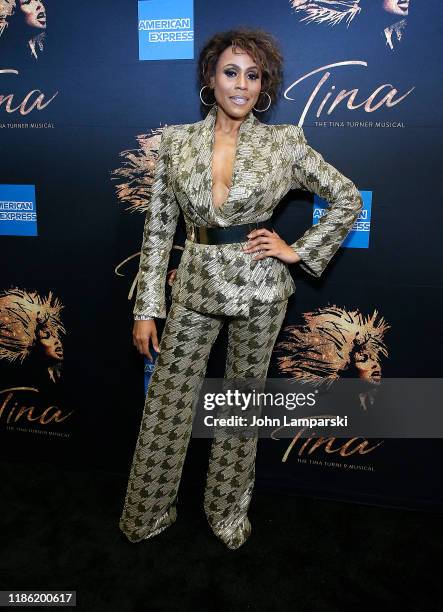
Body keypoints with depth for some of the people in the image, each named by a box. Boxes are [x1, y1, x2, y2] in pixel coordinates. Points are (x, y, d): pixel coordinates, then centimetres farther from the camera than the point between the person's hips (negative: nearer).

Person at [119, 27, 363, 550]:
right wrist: (145, 308, -2)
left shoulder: (284, 141, -2)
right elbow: (157, 228, 0)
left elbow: (348, 198, 6)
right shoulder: (176, 141, 1)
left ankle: (229, 511, 36)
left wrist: (300, 251, -3)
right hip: (197, 285, 1)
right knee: (167, 404, 7)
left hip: (259, 288, 0)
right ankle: (148, 514, 32)